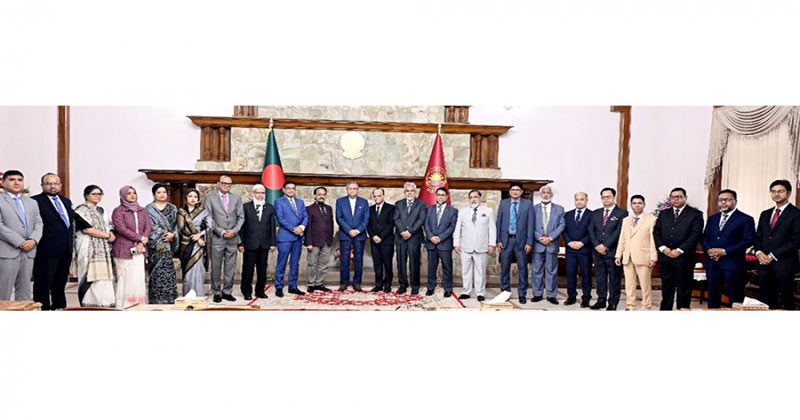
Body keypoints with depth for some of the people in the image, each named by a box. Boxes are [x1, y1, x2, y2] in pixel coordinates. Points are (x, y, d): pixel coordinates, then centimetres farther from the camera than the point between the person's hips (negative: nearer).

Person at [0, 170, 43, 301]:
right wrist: (20, 243, -14)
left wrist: (33, 240, -7)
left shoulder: (32, 203, 18)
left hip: (29, 252, 5)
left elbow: (38, 224, 11)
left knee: (24, 290, 9)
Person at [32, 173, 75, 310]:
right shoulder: (35, 201, -8)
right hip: (47, 250, -7)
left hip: (65, 250, 7)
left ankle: (60, 306, 27)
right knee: (43, 283, 1)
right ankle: (43, 309, 7)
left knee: (60, 282, 17)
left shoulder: (66, 201, 16)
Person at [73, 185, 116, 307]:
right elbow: (87, 229, -13)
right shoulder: (81, 210, -3)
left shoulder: (100, 210, 20)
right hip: (88, 248, -7)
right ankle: (90, 305, -4)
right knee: (90, 277, -8)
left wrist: (111, 234, 0)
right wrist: (108, 235, -6)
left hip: (102, 249, 7)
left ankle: (104, 305, 4)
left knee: (103, 277, 2)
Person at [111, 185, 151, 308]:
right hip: (124, 250, -4)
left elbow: (148, 227, 7)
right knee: (125, 278, -5)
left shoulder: (142, 211, 16)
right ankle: (123, 306, 0)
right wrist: (140, 237, -11)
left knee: (138, 278, 2)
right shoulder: (118, 211, 2)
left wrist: (141, 243, -8)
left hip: (139, 250, 4)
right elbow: (121, 229, -10)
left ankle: (138, 305, 6)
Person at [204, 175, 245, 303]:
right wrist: (222, 232, -11)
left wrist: (234, 230, -7)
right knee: (216, 268, 3)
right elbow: (209, 219, -3)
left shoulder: (237, 198, 11)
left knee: (231, 268, 6)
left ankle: (227, 292, 15)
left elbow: (241, 217, 8)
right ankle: (216, 293, 14)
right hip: (217, 238, -2)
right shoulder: (210, 198, 3)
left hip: (233, 238, 2)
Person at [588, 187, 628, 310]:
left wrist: (605, 245, -14)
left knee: (614, 279, 2)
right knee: (600, 277, 10)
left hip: (613, 251, -4)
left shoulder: (622, 213, -2)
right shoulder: (596, 213, 14)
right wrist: (597, 245, -7)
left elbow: (618, 231, -11)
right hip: (598, 251, 5)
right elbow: (591, 230, 7)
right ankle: (601, 301, 18)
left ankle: (613, 303, 9)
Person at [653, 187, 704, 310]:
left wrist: (679, 250, -15)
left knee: (684, 289, 3)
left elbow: (696, 235, -8)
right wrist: (662, 248, -6)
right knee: (666, 288, 10)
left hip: (684, 258, -4)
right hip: (665, 257, 4)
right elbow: (656, 232, 10)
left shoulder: (695, 214, 1)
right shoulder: (663, 214, 14)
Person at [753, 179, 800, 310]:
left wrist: (773, 256, -13)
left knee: (787, 302, 5)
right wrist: (759, 252, -4)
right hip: (764, 264, 5)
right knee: (766, 302, 8)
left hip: (784, 265, -5)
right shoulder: (765, 214, 15)